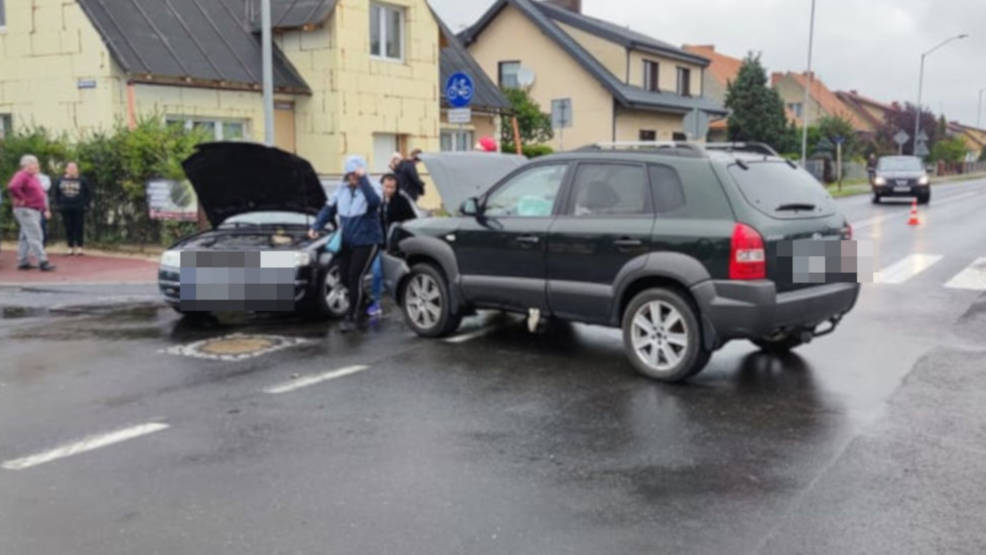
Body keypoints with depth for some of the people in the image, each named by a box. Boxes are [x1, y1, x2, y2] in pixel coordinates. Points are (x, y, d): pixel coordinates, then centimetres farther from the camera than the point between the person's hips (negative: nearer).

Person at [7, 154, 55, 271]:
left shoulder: (33, 178, 19)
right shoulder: (21, 175, -11)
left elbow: (40, 194, 26)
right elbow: (12, 187, -30)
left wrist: (44, 209, 19)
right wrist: (21, 199, -22)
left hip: (35, 211, 10)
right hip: (26, 210, -10)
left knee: (25, 237, 12)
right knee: (35, 237, -12)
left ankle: (23, 262, 16)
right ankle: (42, 262, -15)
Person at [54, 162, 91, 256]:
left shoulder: (82, 180, 1)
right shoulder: (61, 181, 8)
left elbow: (87, 194, 3)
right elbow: (56, 194, 14)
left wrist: (86, 205, -5)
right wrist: (58, 204, 4)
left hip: (78, 209, -2)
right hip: (66, 209, 2)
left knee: (79, 228, -1)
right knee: (68, 229, 4)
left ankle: (79, 248, 3)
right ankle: (70, 248, 11)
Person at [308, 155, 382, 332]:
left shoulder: (371, 188, -8)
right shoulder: (341, 191, 8)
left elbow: (374, 201, -32)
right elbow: (329, 209, 12)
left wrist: (363, 179, -31)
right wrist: (316, 226, -1)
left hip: (366, 241, -6)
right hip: (347, 242, 6)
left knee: (355, 278, -10)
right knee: (344, 277, 10)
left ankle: (352, 318, 0)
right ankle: (361, 300, 39)